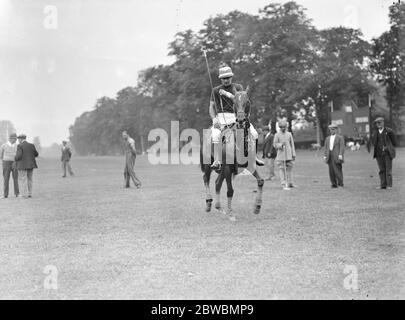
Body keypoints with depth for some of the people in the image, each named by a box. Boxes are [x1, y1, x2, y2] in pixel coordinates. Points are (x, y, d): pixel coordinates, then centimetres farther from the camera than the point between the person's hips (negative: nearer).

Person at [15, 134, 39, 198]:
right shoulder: (31, 145, 5)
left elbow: (19, 155, -17)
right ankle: (30, 194, 11)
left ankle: (24, 194, -1)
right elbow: (36, 154, 13)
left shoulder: (20, 146, -10)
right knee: (29, 179, 11)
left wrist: (16, 159, 3)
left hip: (22, 165, -5)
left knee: (22, 179, 1)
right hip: (30, 164, 5)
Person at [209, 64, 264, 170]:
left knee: (254, 134, -14)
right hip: (221, 117, -1)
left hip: (236, 116, 1)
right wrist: (214, 119, -8)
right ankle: (217, 161, -32)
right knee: (215, 135, -32)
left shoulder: (238, 87, 10)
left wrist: (228, 94, -15)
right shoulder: (216, 90, 10)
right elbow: (211, 107, 10)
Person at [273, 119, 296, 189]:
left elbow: (292, 145, 10)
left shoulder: (289, 134, 8)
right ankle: (284, 184, -2)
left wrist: (293, 154, 7)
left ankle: (290, 183, 13)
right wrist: (280, 145, -18)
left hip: (289, 155, 2)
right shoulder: (277, 135, 1)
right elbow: (275, 144, 3)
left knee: (289, 169, 4)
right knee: (282, 169, -5)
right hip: (281, 156, -2)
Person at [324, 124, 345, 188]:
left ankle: (340, 183, -1)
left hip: (337, 156, -5)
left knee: (338, 169, -8)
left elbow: (342, 147, -6)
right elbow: (326, 148, 18)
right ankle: (334, 184, 5)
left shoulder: (340, 138, 3)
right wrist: (325, 156, 8)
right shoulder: (327, 138, 20)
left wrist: (340, 155, -16)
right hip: (330, 156, 5)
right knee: (331, 170, 1)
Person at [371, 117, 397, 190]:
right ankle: (383, 185, 8)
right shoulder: (375, 132, 10)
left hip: (387, 153, -4)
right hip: (379, 154, 4)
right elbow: (374, 143, 10)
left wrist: (389, 148, 3)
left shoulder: (389, 131, -4)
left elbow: (394, 142, 3)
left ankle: (389, 185, 1)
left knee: (388, 169, -2)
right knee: (381, 170, 5)